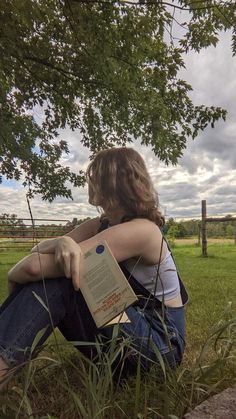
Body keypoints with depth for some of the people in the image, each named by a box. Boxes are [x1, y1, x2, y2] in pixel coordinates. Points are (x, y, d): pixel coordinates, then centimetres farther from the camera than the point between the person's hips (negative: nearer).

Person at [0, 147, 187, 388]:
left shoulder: (141, 230, -25)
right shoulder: (101, 225, 2)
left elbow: (37, 266, -29)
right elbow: (39, 250, -7)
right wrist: (62, 242, -29)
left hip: (160, 343, -7)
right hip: (129, 324, 8)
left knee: (57, 279, -25)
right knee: (52, 271, -9)